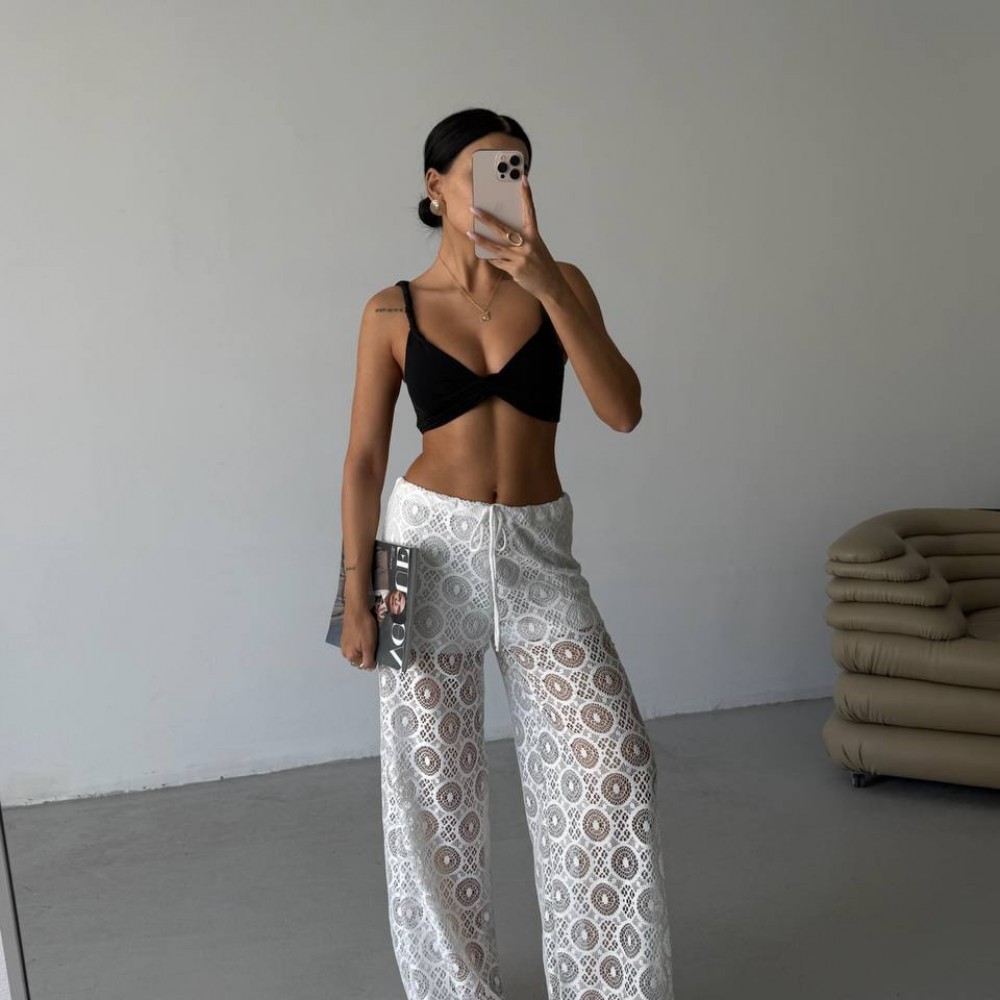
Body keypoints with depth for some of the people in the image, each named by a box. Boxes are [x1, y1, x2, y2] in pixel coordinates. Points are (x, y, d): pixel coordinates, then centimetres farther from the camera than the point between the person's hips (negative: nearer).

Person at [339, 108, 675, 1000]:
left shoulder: (561, 285, 2)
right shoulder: (394, 311, 0)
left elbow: (622, 410, -11)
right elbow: (364, 457, 2)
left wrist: (545, 283, -19)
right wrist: (357, 592, -3)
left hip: (539, 552, 1)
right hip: (431, 547, -1)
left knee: (612, 765, -6)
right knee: (433, 783, 7)